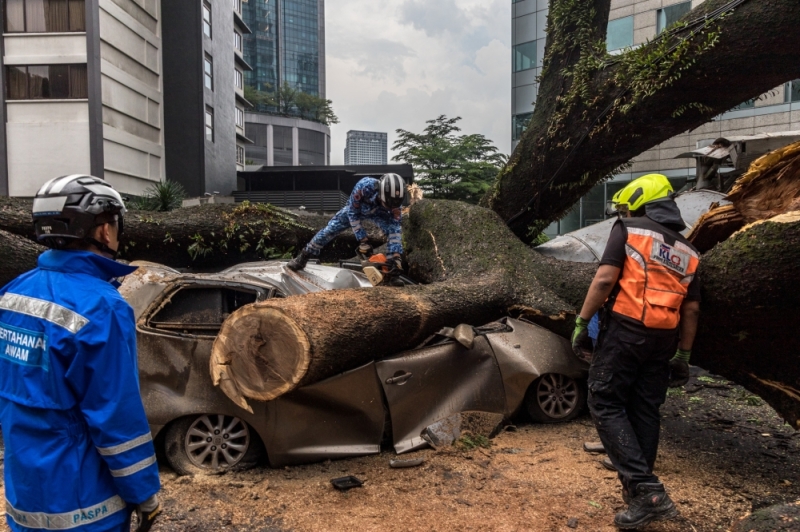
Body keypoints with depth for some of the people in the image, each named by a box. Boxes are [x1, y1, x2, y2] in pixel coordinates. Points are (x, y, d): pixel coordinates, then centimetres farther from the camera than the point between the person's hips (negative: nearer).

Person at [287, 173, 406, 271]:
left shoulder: (393, 200, -37)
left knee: (392, 228, -23)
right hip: (355, 209, -1)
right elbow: (352, 212, -33)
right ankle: (303, 257, 13)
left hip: (378, 213, 1)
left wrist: (396, 255, -44)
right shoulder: (365, 186, -46)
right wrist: (363, 240, -35)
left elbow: (395, 228, -34)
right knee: (329, 230, -5)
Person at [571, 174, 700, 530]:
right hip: (663, 339, 6)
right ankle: (641, 490, 20)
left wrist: (582, 321, -8)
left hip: (625, 330, -6)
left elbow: (605, 279, -13)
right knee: (645, 411, 13)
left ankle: (644, 488, -10)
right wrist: (683, 356, 18)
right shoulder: (688, 252, 15)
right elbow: (691, 309, 13)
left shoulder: (629, 230, -1)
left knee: (606, 405, -1)